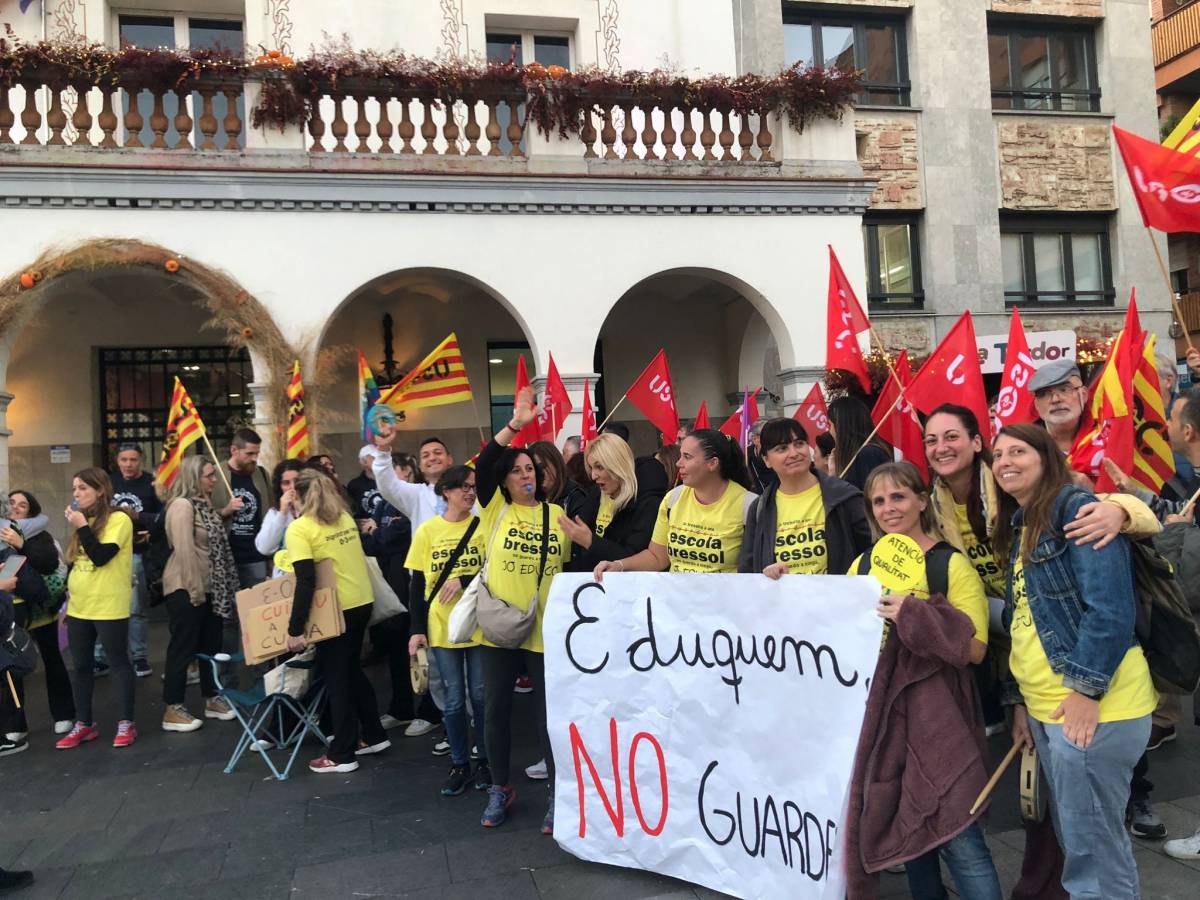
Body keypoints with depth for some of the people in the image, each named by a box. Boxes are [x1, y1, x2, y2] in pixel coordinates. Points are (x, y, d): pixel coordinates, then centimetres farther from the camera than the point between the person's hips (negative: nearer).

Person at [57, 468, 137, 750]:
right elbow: (76, 562, 18)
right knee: (81, 667, 13)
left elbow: (100, 557, -20)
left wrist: (81, 526, -17)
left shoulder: (119, 519, -11)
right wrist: (68, 592, 15)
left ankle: (126, 723, 12)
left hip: (109, 607, -7)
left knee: (118, 663, 3)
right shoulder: (84, 520, 12)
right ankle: (84, 724, 25)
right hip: (78, 607, 8)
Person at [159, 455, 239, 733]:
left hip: (207, 587, 9)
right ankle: (172, 710, 7)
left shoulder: (203, 503, 13)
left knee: (210, 645, 15)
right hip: (186, 589, -9)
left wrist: (207, 588, 16)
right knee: (182, 647, -2)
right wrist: (194, 589, -21)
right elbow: (184, 551, -22)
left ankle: (211, 699, 26)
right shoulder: (182, 505, -16)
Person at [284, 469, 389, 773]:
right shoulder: (345, 518, 8)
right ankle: (373, 735, 29)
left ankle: (341, 755, 16)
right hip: (363, 602, 7)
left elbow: (306, 582, -20)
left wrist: (295, 629, -18)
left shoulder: (299, 529, -13)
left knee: (336, 678, 6)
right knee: (351, 669, 22)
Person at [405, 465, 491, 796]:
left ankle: (486, 761, 25)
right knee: (453, 700, 8)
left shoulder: (483, 526, -2)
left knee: (481, 695, 8)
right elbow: (418, 584, 2)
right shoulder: (427, 531, 0)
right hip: (442, 627, 0)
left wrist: (464, 581, -18)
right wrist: (418, 629, -2)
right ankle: (459, 764, 24)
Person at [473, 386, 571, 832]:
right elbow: (482, 467, -17)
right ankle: (500, 788, 31)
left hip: (545, 630, 0)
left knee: (550, 713, 7)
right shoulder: (496, 509, 0)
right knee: (496, 710, 12)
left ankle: (557, 795, 23)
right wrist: (514, 425, -24)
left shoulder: (557, 514, 3)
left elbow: (572, 568, 8)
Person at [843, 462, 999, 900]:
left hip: (936, 714, -5)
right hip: (876, 711, 5)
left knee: (958, 836, -5)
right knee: (904, 825, 15)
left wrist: (915, 616, -25)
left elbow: (974, 648, -13)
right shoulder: (862, 565, 9)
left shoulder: (951, 564, -7)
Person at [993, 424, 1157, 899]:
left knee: (1092, 843, 1)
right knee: (1075, 837, 18)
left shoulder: (1077, 508, -11)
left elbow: (1110, 607, -20)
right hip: (1046, 706, 9)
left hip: (1091, 704, -9)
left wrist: (1086, 690, -21)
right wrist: (1020, 699, 14)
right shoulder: (1018, 529, 15)